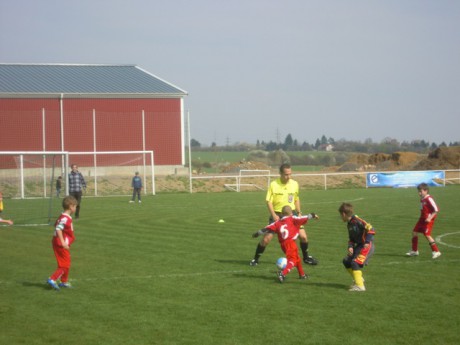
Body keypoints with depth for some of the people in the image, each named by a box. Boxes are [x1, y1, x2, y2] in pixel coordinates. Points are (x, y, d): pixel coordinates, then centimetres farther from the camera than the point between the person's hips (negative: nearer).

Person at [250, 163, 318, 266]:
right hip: (277, 215, -3)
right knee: (266, 238, -9)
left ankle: (306, 257, 20)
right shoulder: (274, 185, -12)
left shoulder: (295, 184, 1)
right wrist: (274, 215, -18)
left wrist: (299, 212, 7)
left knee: (303, 236, -3)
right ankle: (255, 259, 10)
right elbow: (269, 201, -9)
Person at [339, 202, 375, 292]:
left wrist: (367, 242, -26)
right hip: (359, 245, 10)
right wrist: (350, 247, -2)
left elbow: (371, 229, -23)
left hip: (367, 246, -10)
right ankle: (359, 279, 28)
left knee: (355, 263, -20)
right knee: (346, 261, 13)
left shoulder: (357, 221, -18)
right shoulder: (349, 224, 11)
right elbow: (351, 238, 16)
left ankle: (360, 285, -19)